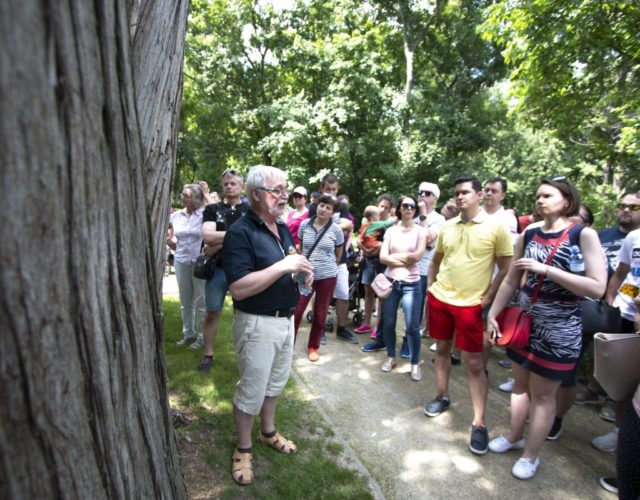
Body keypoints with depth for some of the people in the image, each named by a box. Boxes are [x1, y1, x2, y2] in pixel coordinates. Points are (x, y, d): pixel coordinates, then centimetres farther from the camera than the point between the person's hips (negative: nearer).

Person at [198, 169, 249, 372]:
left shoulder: (250, 210, 1)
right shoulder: (212, 209, 3)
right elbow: (207, 236, -13)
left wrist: (219, 243, -15)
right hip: (217, 268, 1)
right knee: (211, 313, 12)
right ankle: (208, 355, 28)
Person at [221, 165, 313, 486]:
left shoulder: (283, 228, 7)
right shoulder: (240, 232, -19)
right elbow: (238, 289, -27)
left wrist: (302, 272, -5)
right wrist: (283, 267, -29)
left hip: (286, 318, 8)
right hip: (257, 324, -8)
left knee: (275, 383, 23)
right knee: (251, 390, 9)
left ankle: (268, 432, 46)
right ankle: (243, 449, 33)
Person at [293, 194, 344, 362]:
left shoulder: (336, 229, -4)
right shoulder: (304, 225, -1)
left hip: (327, 277, 0)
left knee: (320, 314, 11)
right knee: (296, 311, 0)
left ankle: (313, 347, 30)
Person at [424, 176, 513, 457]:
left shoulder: (496, 227, -8)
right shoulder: (447, 226, 6)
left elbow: (506, 267, -4)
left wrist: (488, 297, -9)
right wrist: (431, 287, 8)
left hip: (470, 304, -4)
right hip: (439, 298, 5)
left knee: (474, 363, 1)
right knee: (442, 349, 17)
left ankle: (479, 423, 13)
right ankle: (442, 396, 37)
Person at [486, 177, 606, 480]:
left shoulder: (583, 235, -12)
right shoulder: (528, 235, 2)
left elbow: (597, 288, -21)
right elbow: (511, 280, 8)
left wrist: (545, 269, -26)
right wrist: (493, 315, 6)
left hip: (559, 329, -4)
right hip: (524, 321, 5)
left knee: (542, 394, 10)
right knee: (521, 384, 18)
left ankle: (531, 455, 28)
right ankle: (515, 436, 39)